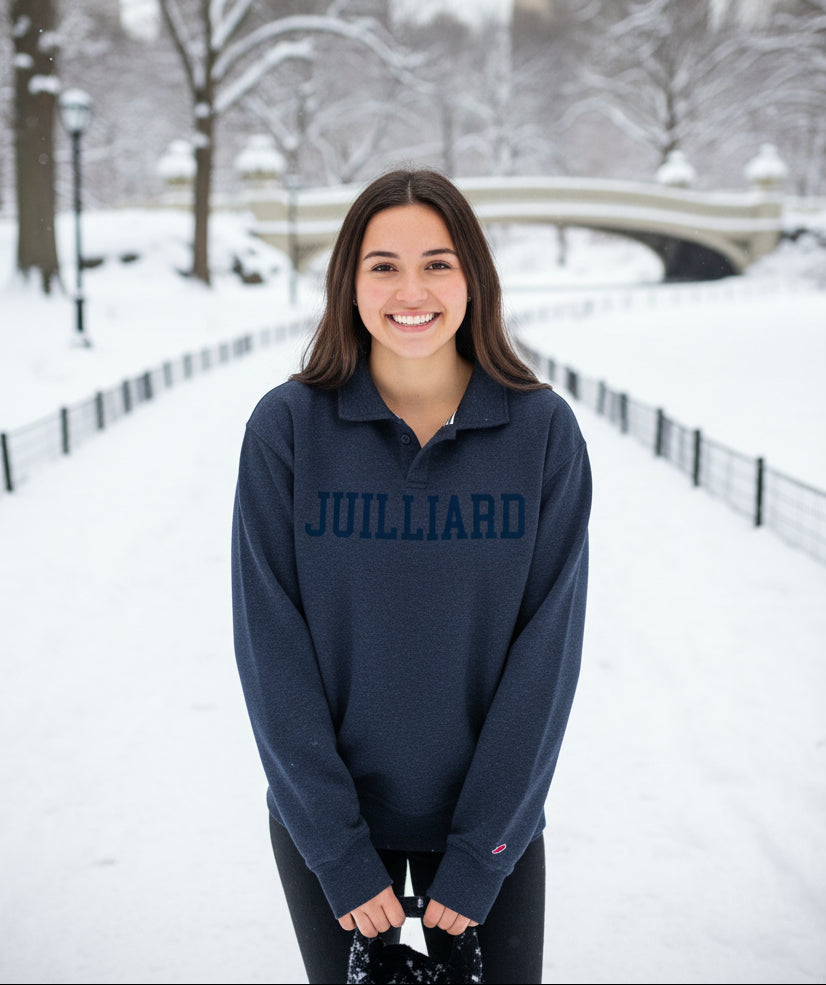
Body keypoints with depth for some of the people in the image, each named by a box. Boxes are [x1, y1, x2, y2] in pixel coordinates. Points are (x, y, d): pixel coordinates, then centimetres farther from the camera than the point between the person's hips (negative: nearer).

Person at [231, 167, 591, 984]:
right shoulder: (286, 426, -10)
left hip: (492, 820, 0)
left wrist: (480, 853, -11)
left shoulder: (543, 430, -8)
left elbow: (547, 647, -9)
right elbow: (270, 646, -10)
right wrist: (339, 852, -13)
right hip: (325, 819, 0)